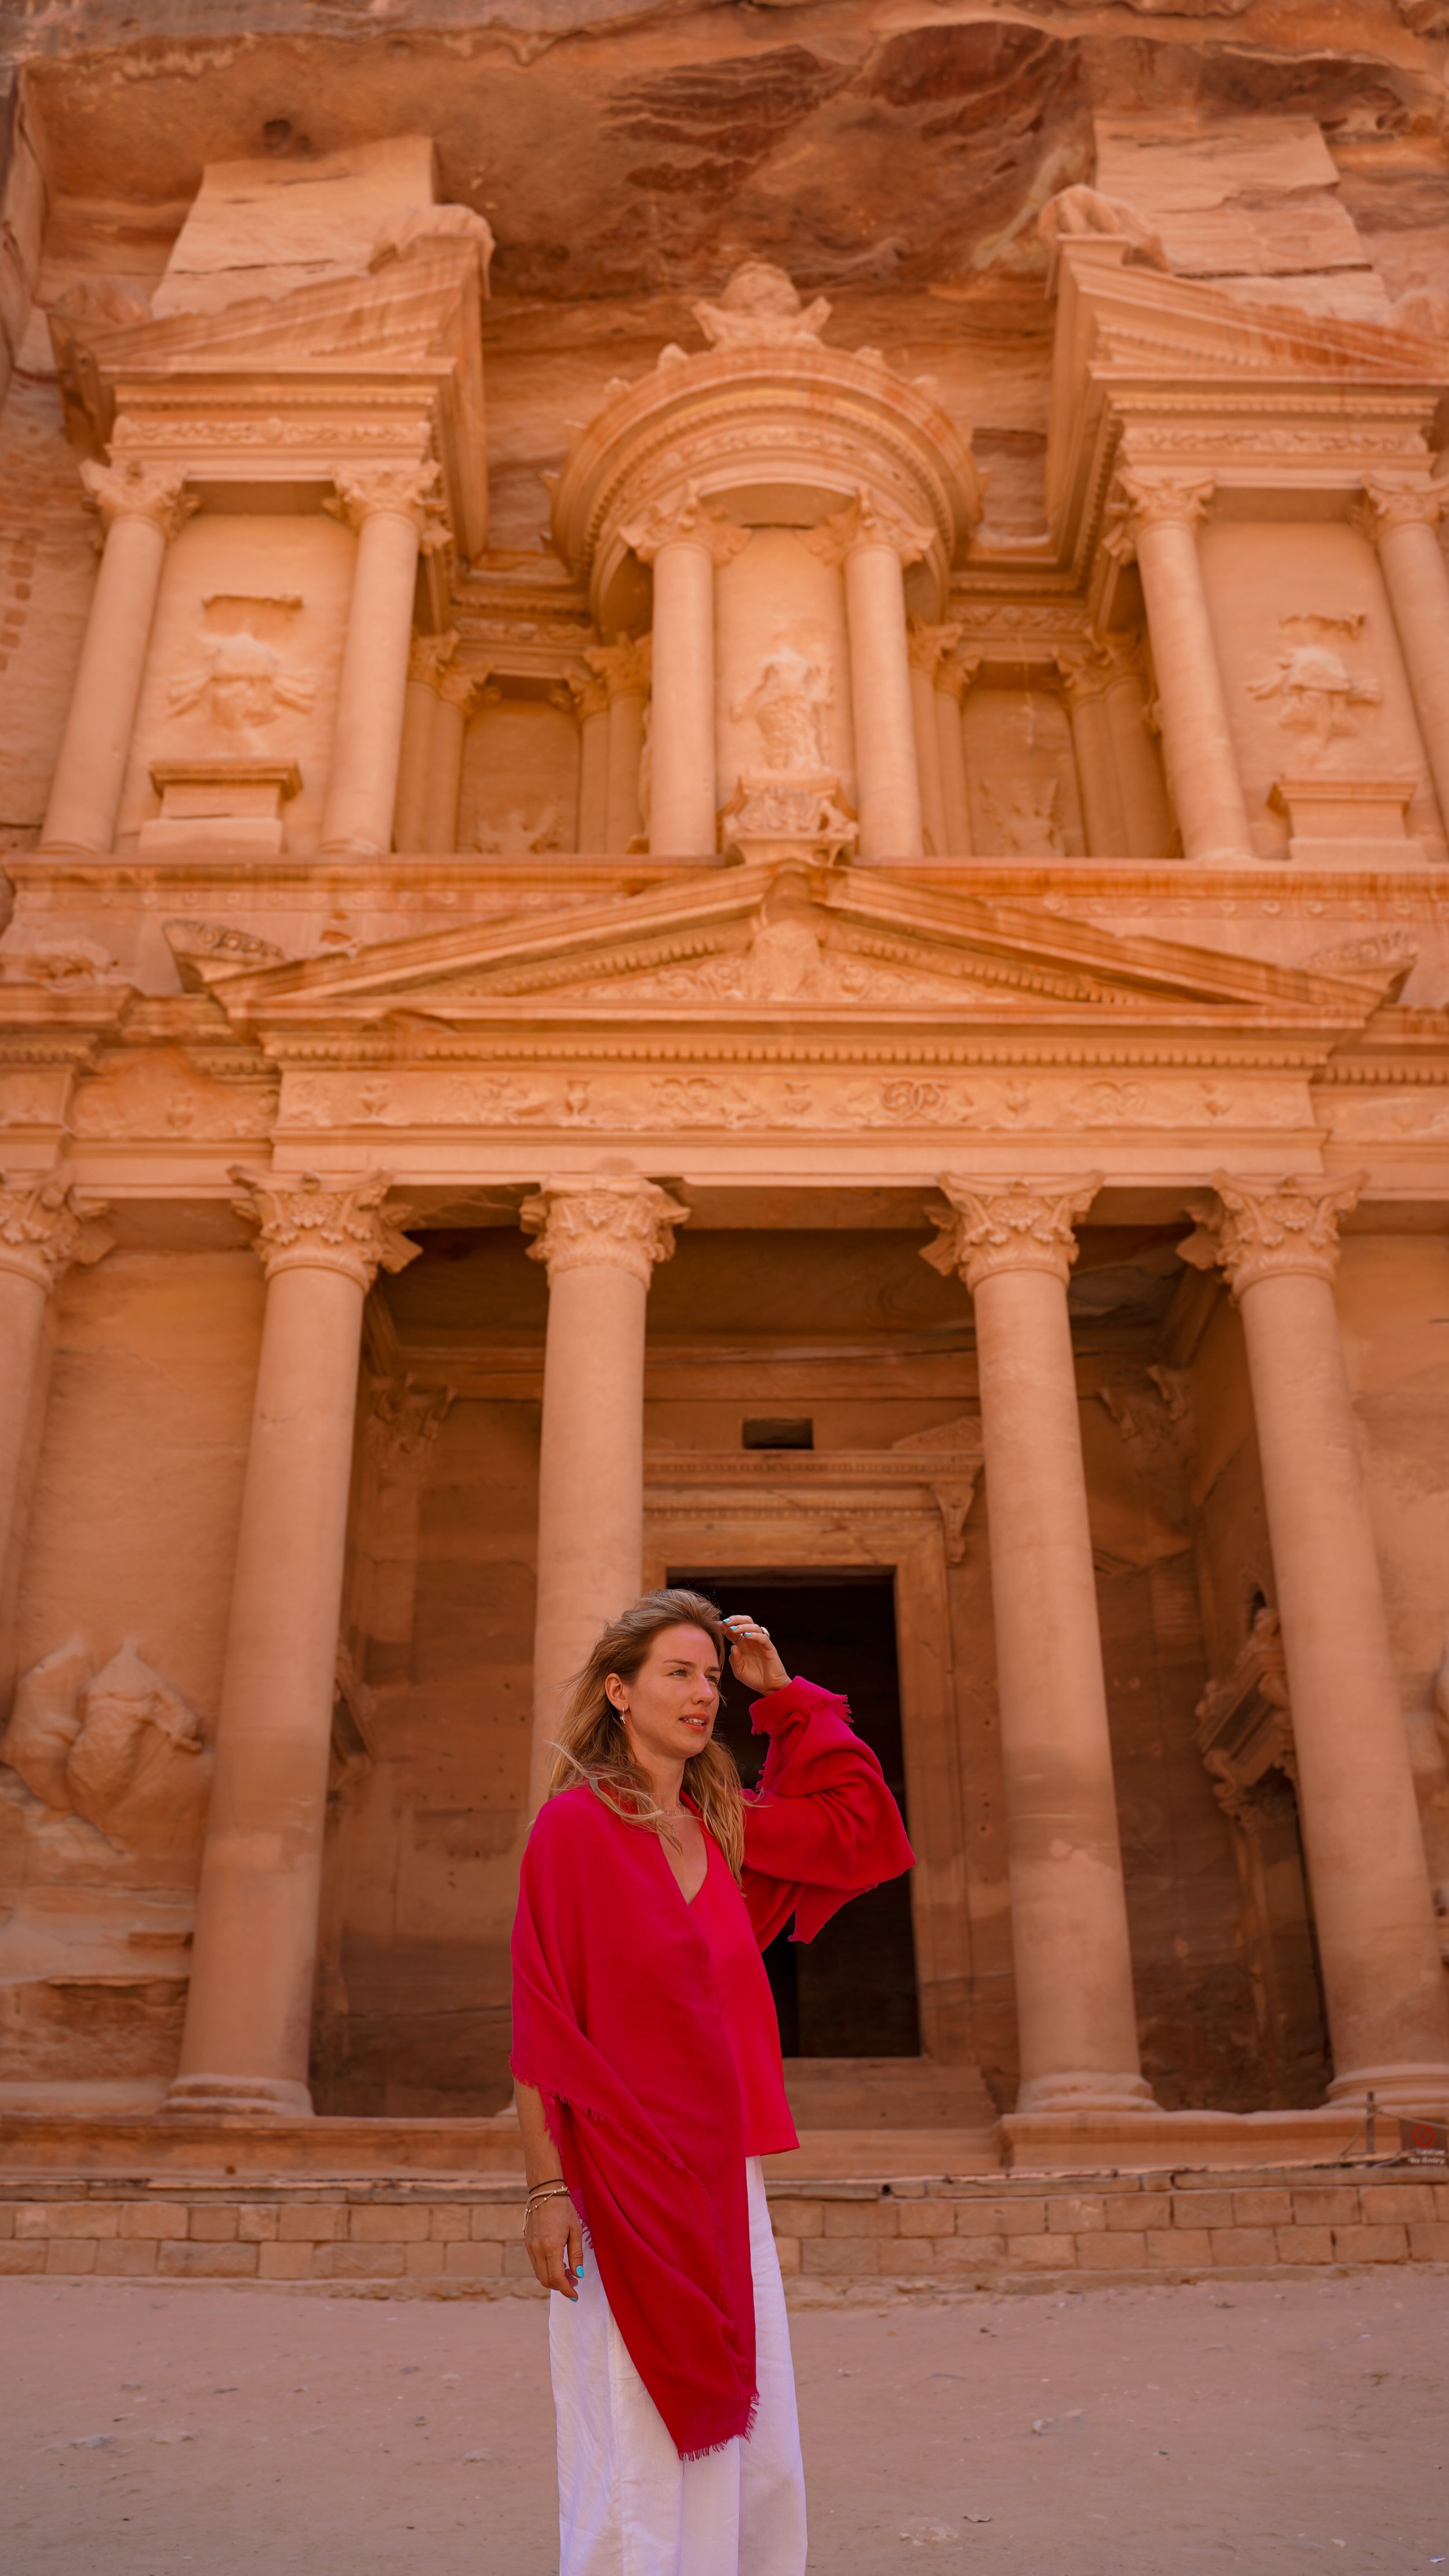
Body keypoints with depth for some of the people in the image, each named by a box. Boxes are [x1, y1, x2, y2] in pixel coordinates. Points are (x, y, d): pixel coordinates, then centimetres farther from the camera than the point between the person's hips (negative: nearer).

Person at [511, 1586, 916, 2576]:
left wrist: (783, 1693, 9)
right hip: (622, 2185, -7)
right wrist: (547, 2188, -16)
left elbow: (859, 1820, 18)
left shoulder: (720, 1826, 8)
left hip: (726, 2183, 7)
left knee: (754, 2468, 12)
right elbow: (541, 2024, -11)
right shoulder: (573, 1824, -9)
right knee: (636, 2472, -1)